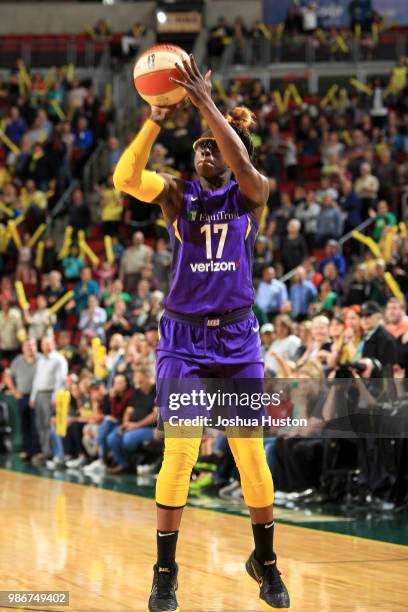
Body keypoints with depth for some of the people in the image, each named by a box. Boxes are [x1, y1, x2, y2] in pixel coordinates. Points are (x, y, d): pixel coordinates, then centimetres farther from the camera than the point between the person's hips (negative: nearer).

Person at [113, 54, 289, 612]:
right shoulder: (177, 195, 2)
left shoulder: (250, 195, 1)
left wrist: (206, 102, -29)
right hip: (183, 339, 0)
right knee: (179, 452, -7)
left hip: (238, 339, 0)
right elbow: (125, 178, -18)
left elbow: (242, 164, -23)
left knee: (252, 455, 2)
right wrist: (156, 121, -29)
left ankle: (265, 562, 19)